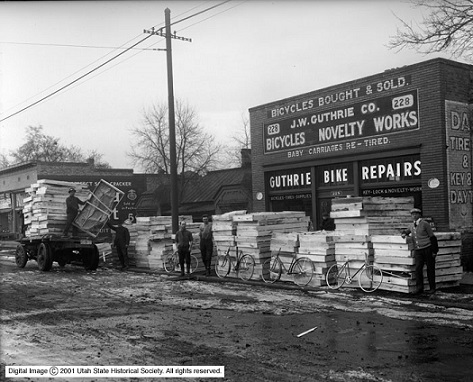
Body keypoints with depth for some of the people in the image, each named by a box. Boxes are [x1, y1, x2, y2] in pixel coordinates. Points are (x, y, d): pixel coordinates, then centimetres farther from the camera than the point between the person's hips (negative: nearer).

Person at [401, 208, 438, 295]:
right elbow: (405, 231, 35)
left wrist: (434, 251, -7)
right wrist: (404, 234, 8)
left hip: (427, 249, -4)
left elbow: (432, 237, -3)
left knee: (430, 269, 3)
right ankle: (419, 288, -6)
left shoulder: (425, 224, -3)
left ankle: (432, 288, 12)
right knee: (418, 268, -9)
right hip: (417, 250, 4)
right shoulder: (412, 226, 14)